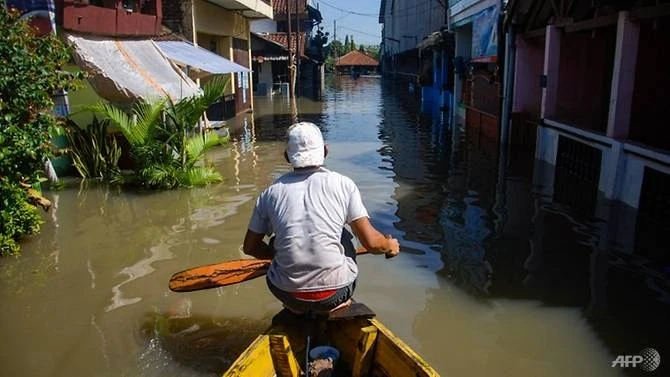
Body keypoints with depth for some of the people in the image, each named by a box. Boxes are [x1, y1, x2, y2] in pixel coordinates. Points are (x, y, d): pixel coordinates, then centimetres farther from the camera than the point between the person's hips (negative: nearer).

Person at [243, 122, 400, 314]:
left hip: (287, 295, 1)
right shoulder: (342, 184, -4)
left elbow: (250, 247, 9)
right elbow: (371, 242, -7)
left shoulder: (271, 192, 0)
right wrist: (390, 246, 16)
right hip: (334, 294, -1)